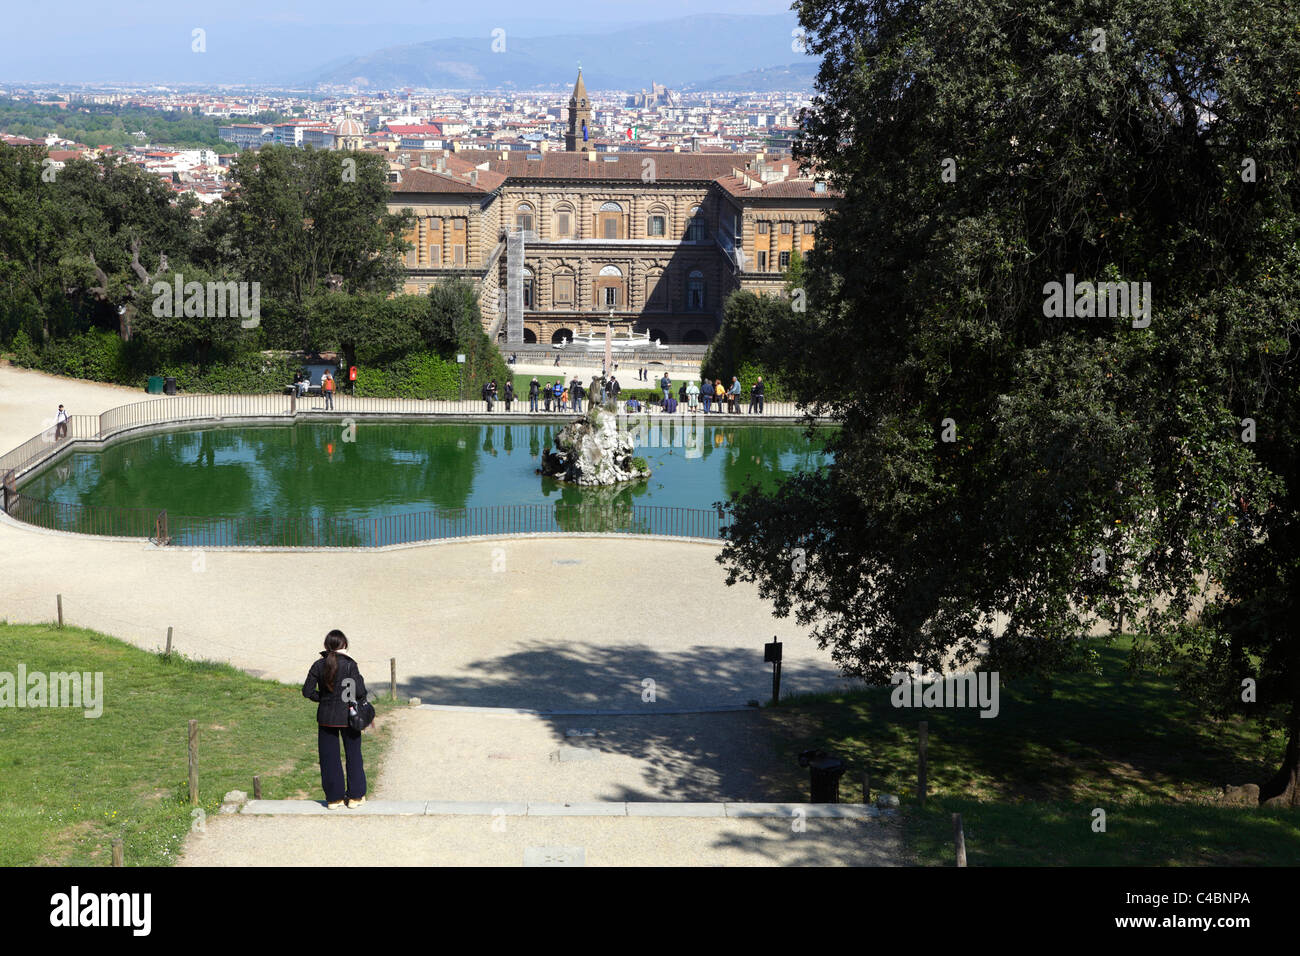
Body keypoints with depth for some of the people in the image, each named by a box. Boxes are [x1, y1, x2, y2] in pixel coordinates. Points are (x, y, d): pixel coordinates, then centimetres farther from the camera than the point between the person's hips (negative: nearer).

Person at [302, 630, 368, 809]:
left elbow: (307, 691, -3)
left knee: (329, 757, 10)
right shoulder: (350, 665, -12)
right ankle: (355, 796, 17)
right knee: (353, 754, 12)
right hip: (348, 715, -2)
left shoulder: (319, 665, -3)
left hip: (326, 716, 2)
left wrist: (323, 698, 11)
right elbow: (360, 692, -15)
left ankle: (334, 798, 13)